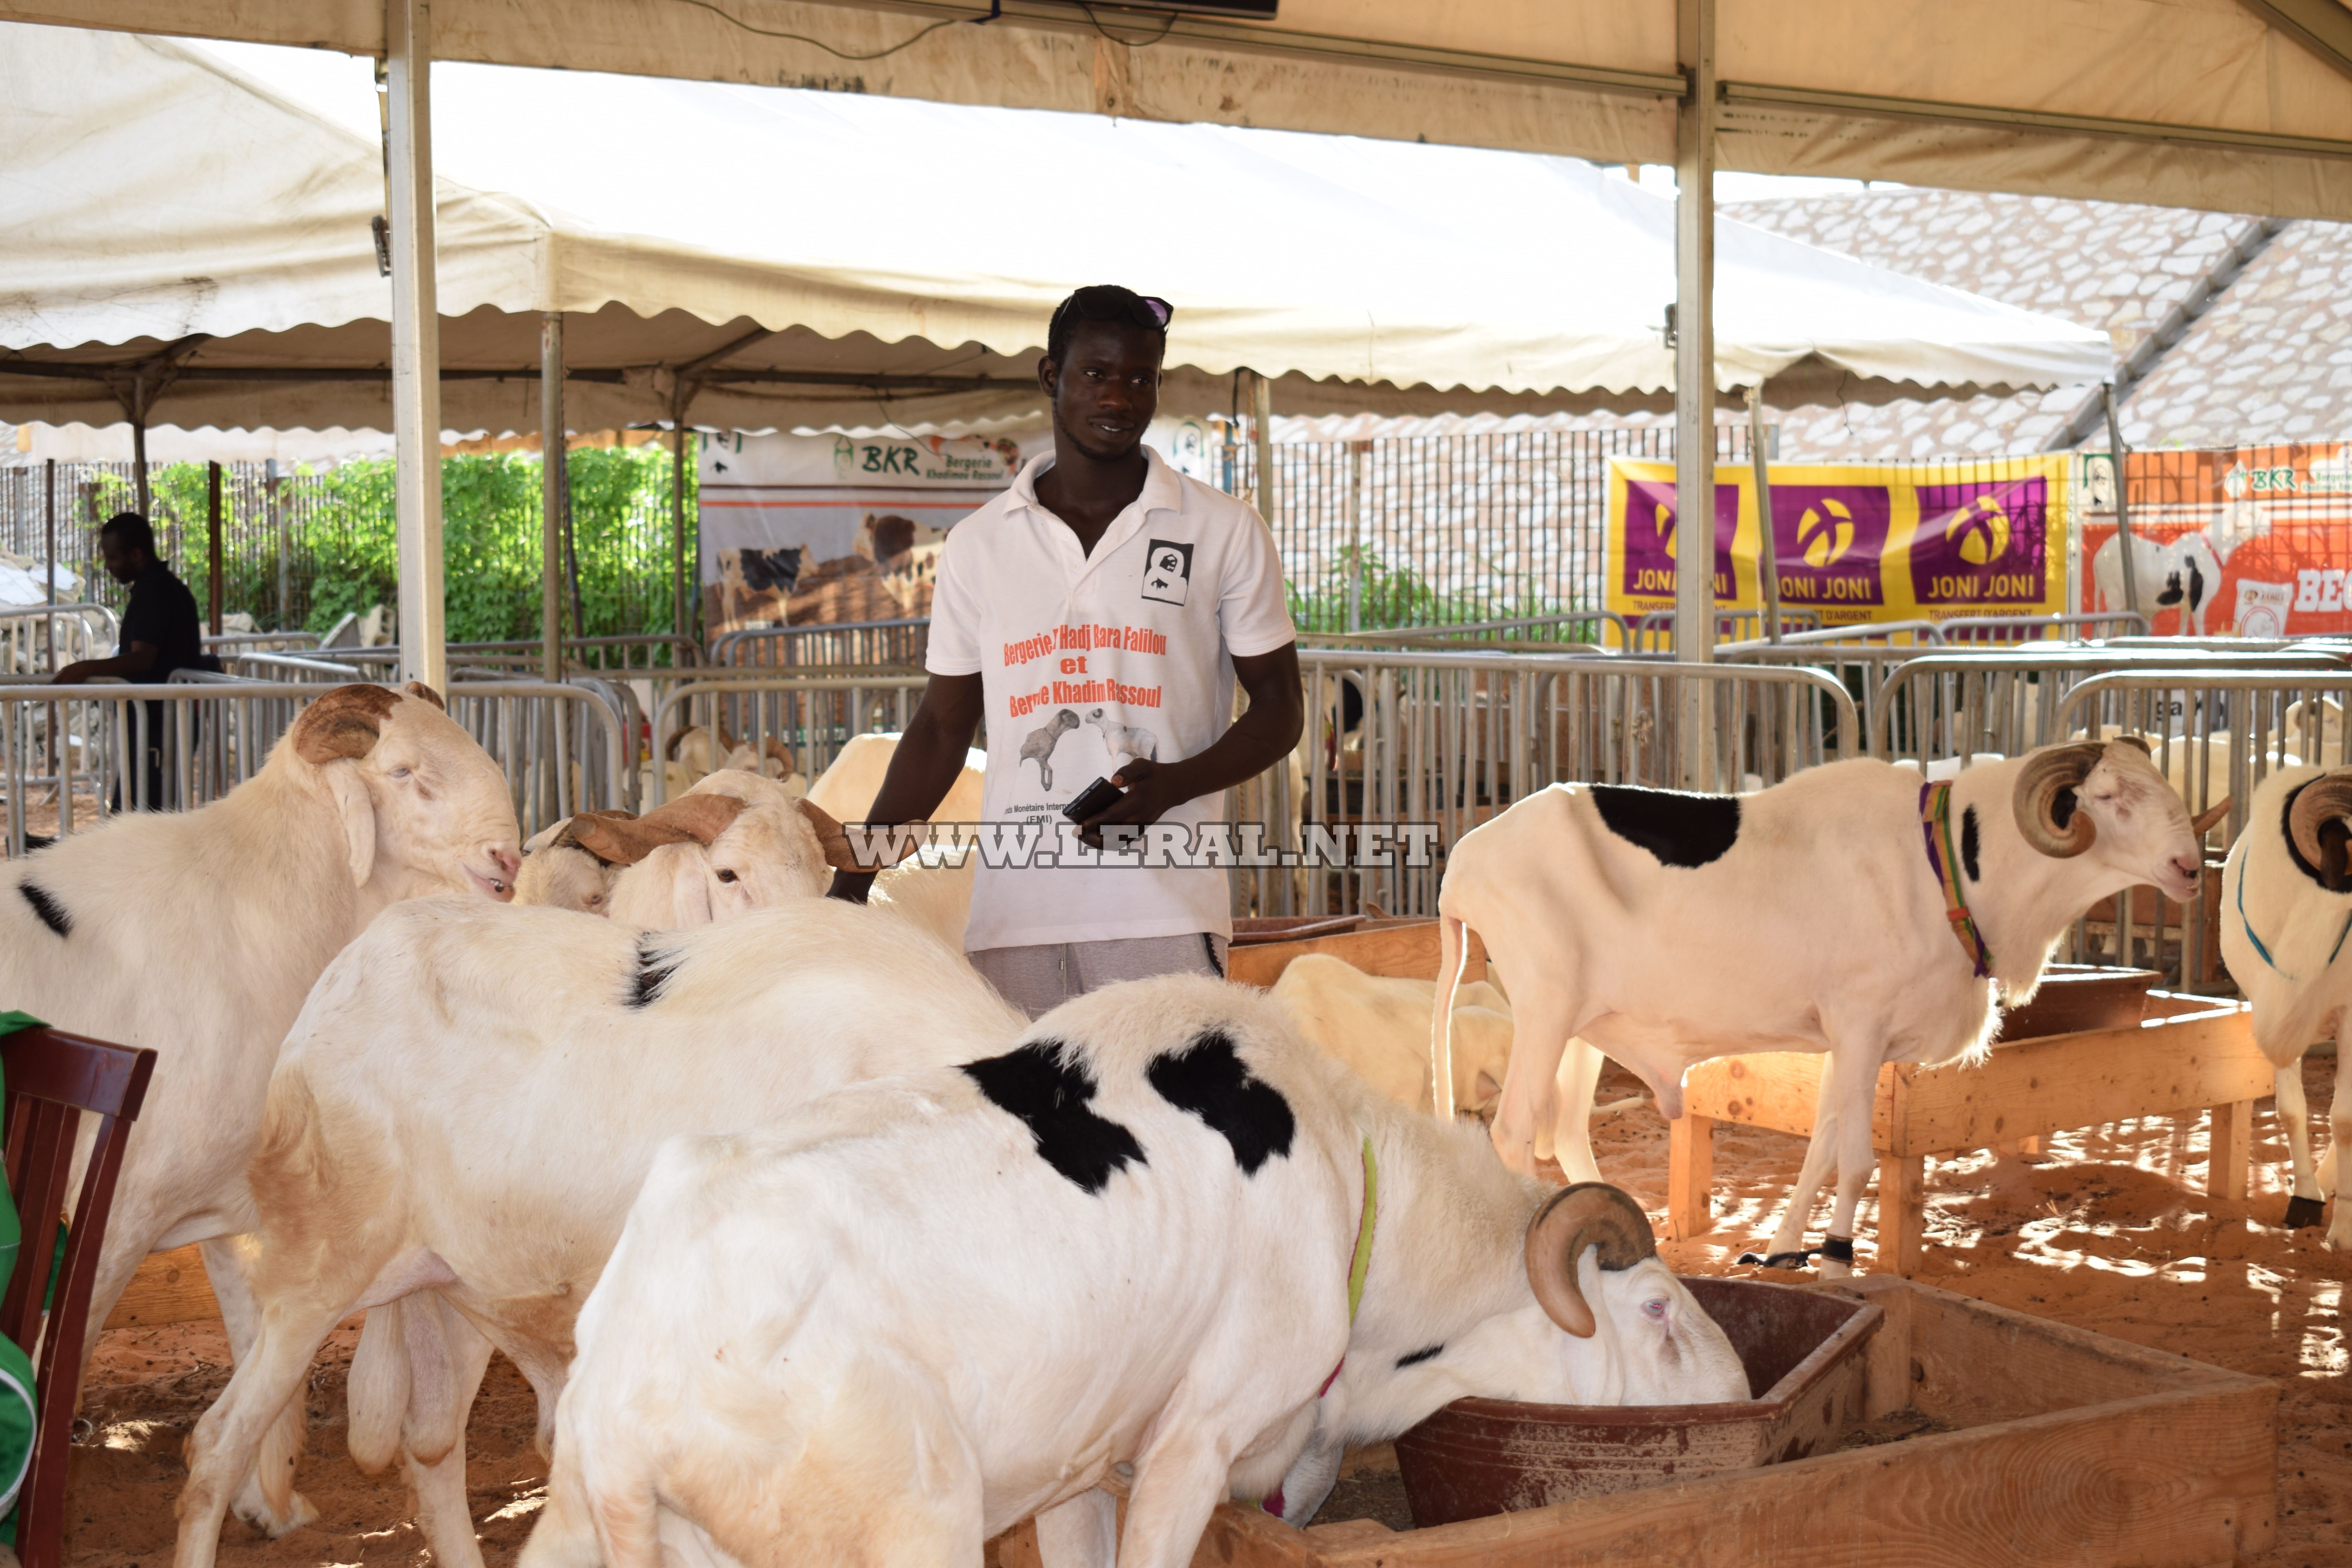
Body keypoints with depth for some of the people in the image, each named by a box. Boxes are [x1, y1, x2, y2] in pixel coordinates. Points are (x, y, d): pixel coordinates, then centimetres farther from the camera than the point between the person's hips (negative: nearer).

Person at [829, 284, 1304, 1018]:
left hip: (1165, 912, -2)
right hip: (1011, 919, 2)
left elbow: (1278, 708, 8)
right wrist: (852, 879, 9)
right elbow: (941, 729, 17)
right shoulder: (978, 544, 13)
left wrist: (1173, 784, -11)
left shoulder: (1226, 532, 7)